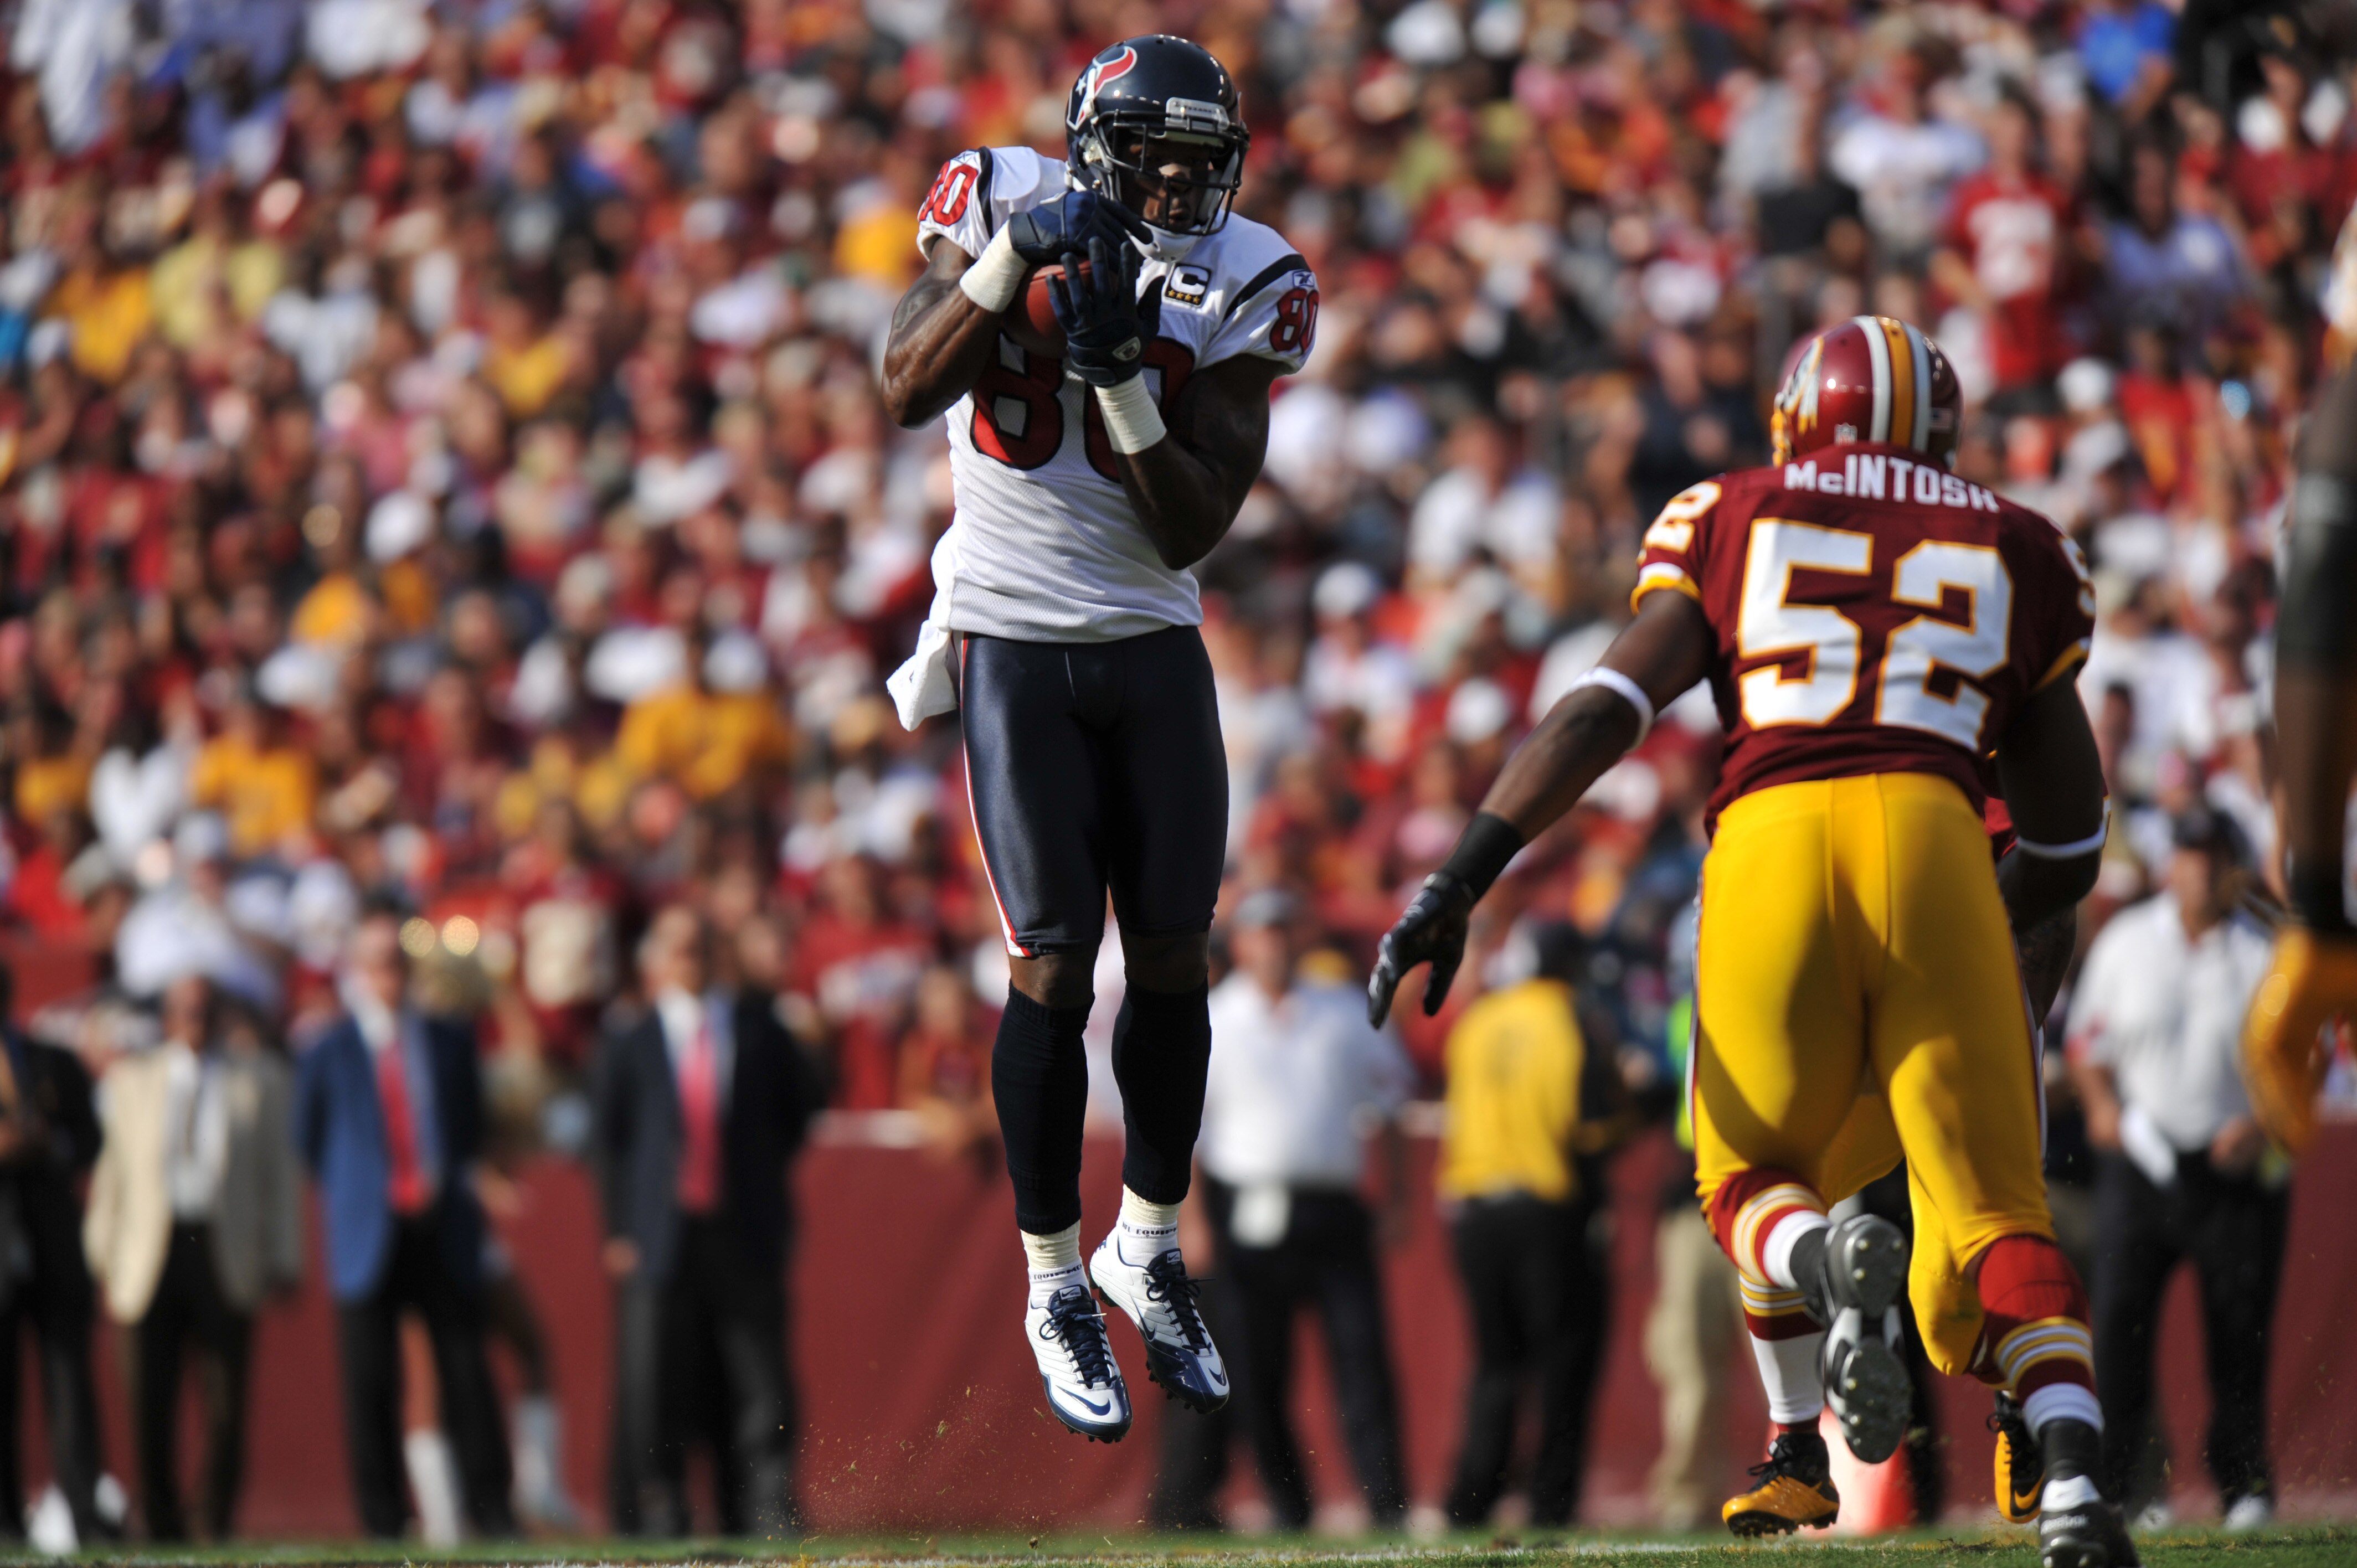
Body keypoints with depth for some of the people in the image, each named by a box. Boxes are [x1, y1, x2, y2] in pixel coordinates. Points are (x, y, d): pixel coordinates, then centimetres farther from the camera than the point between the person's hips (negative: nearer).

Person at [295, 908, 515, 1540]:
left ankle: (491, 1511, 3)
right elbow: (309, 1141, 11)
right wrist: (353, 1194, 9)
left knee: (466, 1371, -1)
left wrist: (452, 1181, 13)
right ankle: (384, 1522, 3)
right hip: (370, 1238, -2)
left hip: (444, 1230, 2)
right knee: (370, 1385, -2)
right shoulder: (329, 1053, 3)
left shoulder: (450, 1042, 10)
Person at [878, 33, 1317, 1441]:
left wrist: (1124, 374, -23)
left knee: (1176, 956, 5)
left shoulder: (1243, 291, -7)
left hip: (1154, 647, 3)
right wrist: (1010, 262, -30)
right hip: (1012, 644, -3)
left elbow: (1193, 531, -11)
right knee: (1055, 969, -5)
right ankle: (1057, 1288, 7)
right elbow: (908, 391, -21)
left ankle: (1150, 1247, 24)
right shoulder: (1002, 205, -8)